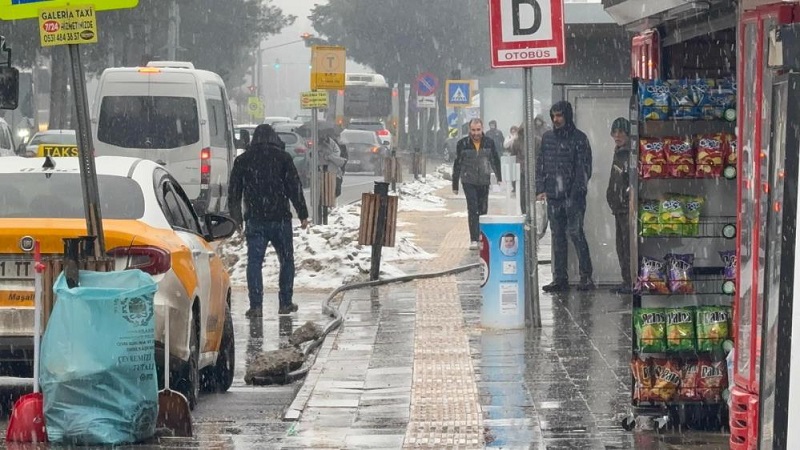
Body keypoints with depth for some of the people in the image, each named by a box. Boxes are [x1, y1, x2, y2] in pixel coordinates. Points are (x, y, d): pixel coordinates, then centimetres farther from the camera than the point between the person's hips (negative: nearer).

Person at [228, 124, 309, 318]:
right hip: (280, 219, -1)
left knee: (254, 261, 1)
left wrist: (236, 219, 17)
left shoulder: (242, 160, 7)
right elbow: (295, 188, -2)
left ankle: (256, 305, -9)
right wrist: (303, 214, 3)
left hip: (254, 220, 1)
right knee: (286, 260, 12)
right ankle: (285, 303, 12)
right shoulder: (283, 158, 0)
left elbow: (234, 192, 9)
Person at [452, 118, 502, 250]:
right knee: (473, 209, -10)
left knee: (483, 209, 9)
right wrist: (455, 185, 3)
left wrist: (499, 178, 10)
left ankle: (481, 235, 27)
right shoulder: (462, 144, -3)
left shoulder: (489, 143, 2)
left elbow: (496, 161, 14)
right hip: (469, 182, -2)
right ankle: (474, 240, -12)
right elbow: (457, 165, 2)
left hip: (484, 181, 2)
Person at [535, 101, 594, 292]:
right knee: (558, 236, 7)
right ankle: (560, 278, 11)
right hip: (553, 197, 5)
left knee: (575, 233, -11)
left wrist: (576, 193, -14)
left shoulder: (578, 138, -2)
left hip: (573, 196, -5)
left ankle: (586, 276, -8)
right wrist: (540, 189, 6)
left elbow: (584, 168, -6)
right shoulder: (547, 138, 13)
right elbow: (540, 164, 17)